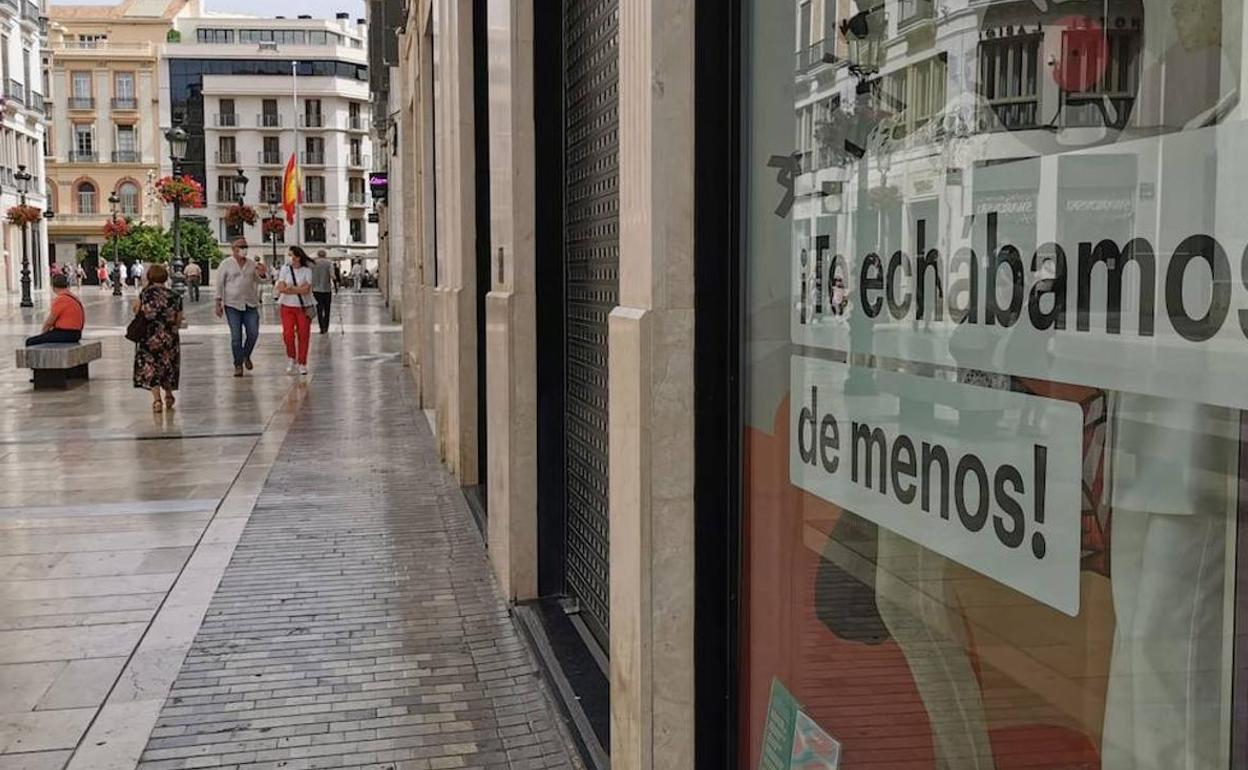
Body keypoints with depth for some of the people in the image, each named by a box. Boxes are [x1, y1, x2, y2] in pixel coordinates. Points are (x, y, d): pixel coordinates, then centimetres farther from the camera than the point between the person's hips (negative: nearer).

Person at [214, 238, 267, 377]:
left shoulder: (252, 264, 10)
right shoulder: (226, 265, 1)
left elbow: (260, 279, 11)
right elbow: (219, 285, 1)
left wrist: (262, 273, -13)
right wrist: (218, 304, -4)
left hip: (251, 304, 3)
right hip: (232, 305, -3)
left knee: (253, 333, -4)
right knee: (236, 336, -3)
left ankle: (246, 356, 22)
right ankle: (238, 365, 6)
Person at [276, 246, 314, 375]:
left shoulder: (307, 270, -3)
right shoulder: (285, 268, 2)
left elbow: (306, 290, -13)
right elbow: (281, 288, -6)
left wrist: (290, 288, -16)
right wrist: (299, 288, -15)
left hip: (304, 307, -1)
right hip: (287, 306, 1)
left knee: (303, 335, -1)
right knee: (288, 334, -8)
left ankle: (302, 363, 13)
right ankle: (292, 359, 15)